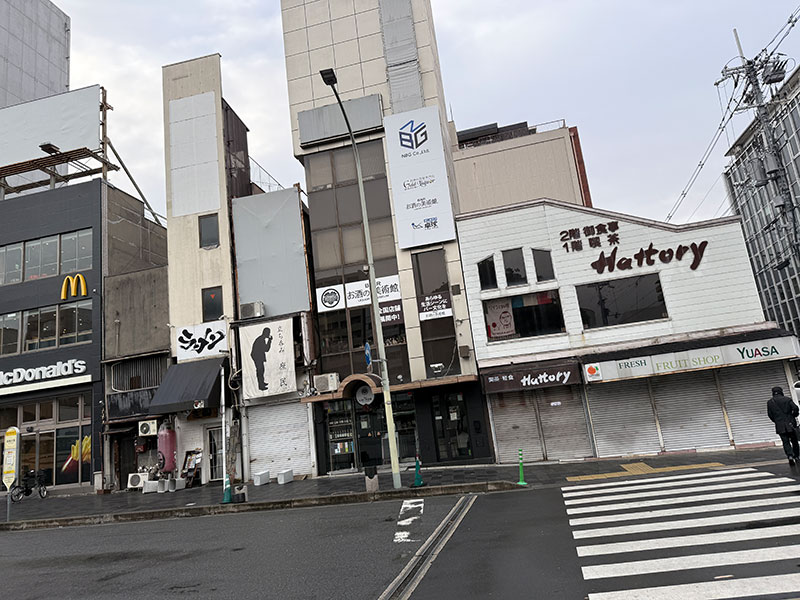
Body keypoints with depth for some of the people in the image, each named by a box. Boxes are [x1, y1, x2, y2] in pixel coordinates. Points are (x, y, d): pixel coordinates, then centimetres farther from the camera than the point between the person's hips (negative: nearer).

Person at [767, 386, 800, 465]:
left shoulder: (769, 402, 2)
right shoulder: (787, 399, -2)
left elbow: (770, 414, 3)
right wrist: (793, 416, 6)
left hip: (780, 426, 0)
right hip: (790, 424, 0)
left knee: (786, 442, 1)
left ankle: (790, 455, -18)